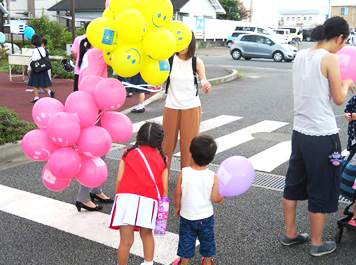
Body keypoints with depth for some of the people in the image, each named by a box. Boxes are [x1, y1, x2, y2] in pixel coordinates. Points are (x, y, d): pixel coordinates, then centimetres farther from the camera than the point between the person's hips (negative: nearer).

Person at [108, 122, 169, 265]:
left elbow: (119, 179, 7)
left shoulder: (129, 153, 16)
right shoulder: (161, 159, 18)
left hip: (127, 196, -1)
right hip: (149, 200, 1)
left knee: (126, 241, 6)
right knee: (146, 234, 25)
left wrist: (119, 198, 19)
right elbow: (164, 188, 11)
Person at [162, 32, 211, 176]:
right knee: (167, 142, 9)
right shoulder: (169, 60, -4)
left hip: (191, 107, -1)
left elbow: (204, 86, -7)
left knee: (189, 144, 6)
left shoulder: (197, 62, -5)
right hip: (171, 107, 1)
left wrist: (207, 87, -30)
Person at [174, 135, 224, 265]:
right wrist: (222, 198, 7)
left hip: (187, 216, 0)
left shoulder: (184, 173, -21)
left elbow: (177, 193, -12)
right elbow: (215, 198, -16)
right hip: (206, 216, 1)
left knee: (186, 241, 21)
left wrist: (177, 207, 6)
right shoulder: (213, 177, -21)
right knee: (207, 240, 25)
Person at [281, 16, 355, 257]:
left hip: (300, 131, 7)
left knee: (294, 184, 19)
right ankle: (317, 244, 24)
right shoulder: (330, 59, -15)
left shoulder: (300, 56, 6)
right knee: (321, 191, 9)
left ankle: (290, 233, 34)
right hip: (323, 136, -7)